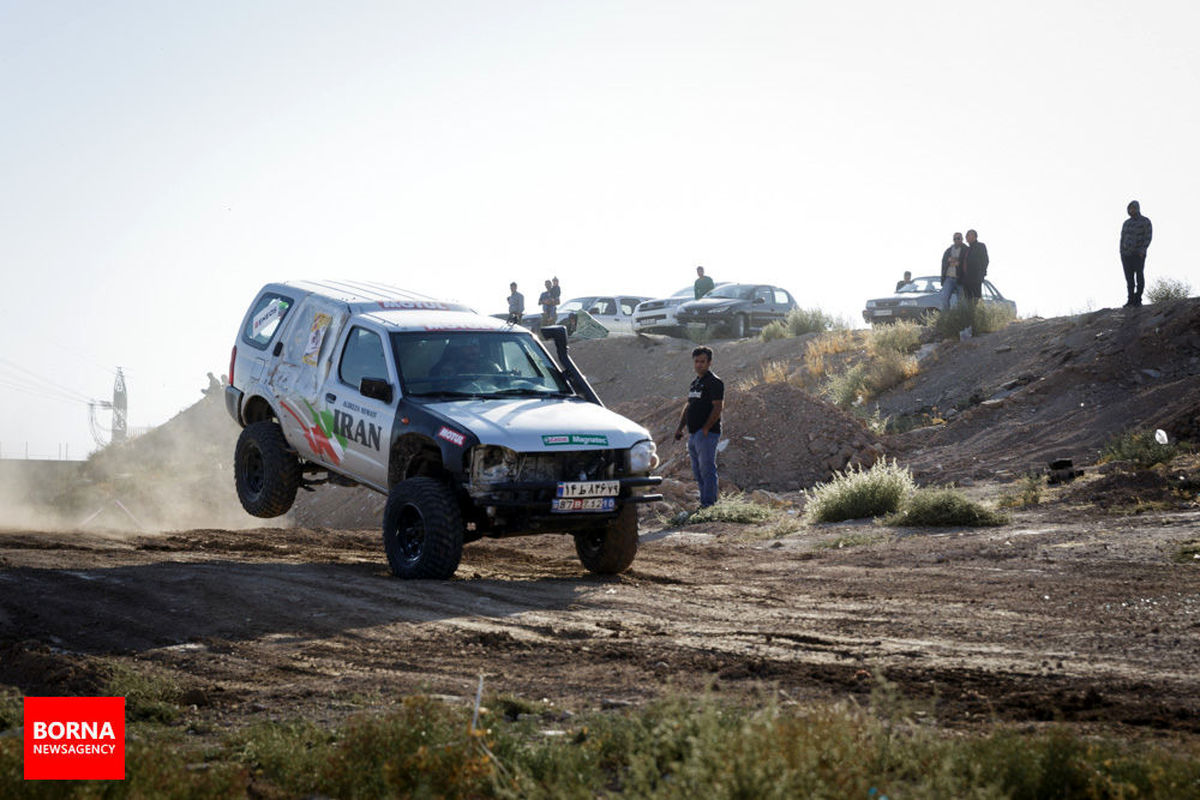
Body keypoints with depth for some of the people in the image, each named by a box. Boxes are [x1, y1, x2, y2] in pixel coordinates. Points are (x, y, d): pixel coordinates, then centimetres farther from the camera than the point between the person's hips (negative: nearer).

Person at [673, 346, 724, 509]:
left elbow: (717, 407, -16)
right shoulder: (695, 382, 19)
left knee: (707, 470, -9)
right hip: (693, 434, 9)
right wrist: (680, 427, 15)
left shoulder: (714, 382, -9)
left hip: (707, 433, -9)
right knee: (698, 472, 12)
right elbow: (688, 406, 25)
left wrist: (706, 429, -20)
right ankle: (705, 501, 18)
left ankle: (708, 503, -8)